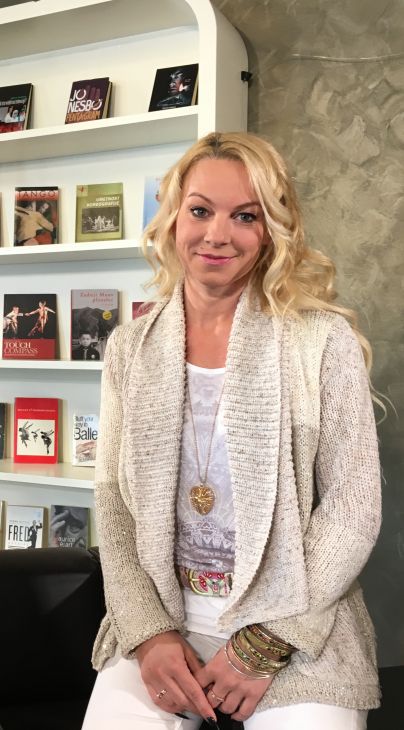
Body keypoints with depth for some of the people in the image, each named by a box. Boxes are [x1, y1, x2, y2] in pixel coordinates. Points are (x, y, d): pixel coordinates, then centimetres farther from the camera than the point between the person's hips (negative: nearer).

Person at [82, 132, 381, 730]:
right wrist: (147, 631, -8)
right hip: (159, 619, 2)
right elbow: (113, 501, 5)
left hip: (297, 631, -2)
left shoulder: (323, 339, -6)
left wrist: (266, 646, -12)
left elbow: (353, 508, -7)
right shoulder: (130, 348, 5)